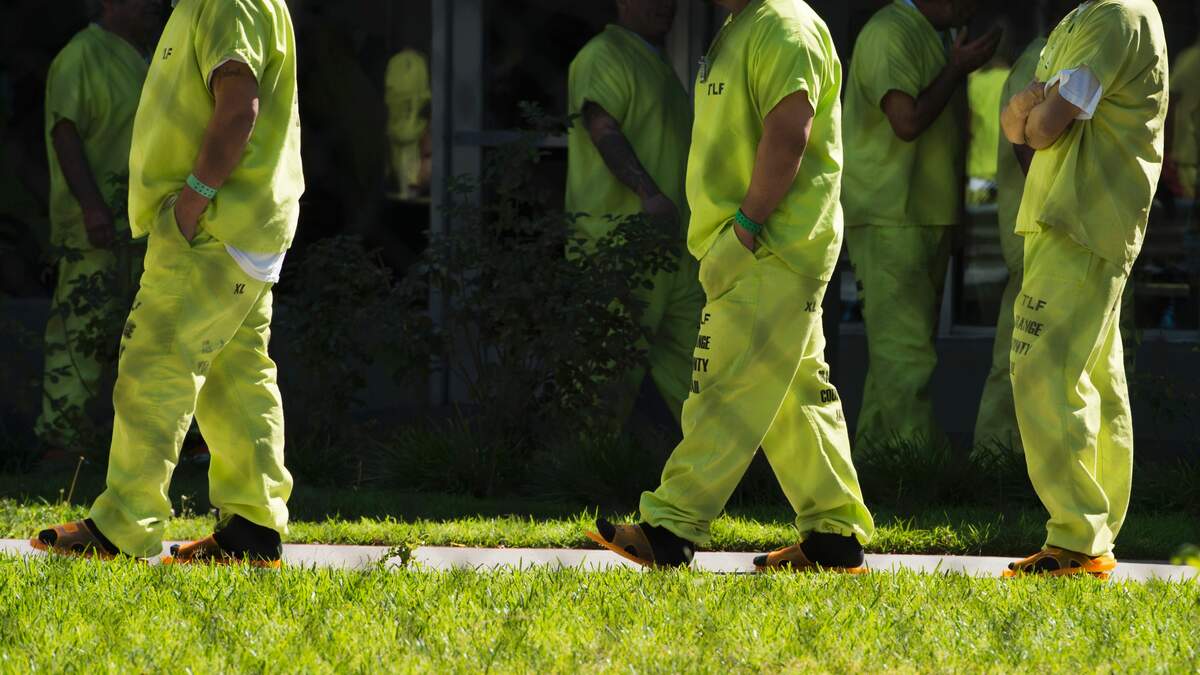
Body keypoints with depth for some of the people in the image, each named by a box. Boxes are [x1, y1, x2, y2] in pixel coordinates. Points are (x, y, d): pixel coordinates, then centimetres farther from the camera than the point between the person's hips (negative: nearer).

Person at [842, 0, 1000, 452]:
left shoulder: (936, 37, 18)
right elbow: (907, 120, -24)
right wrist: (958, 69, -15)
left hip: (928, 219, 10)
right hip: (890, 222, -10)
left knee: (899, 349, 11)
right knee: (905, 351, -12)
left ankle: (872, 449, 16)